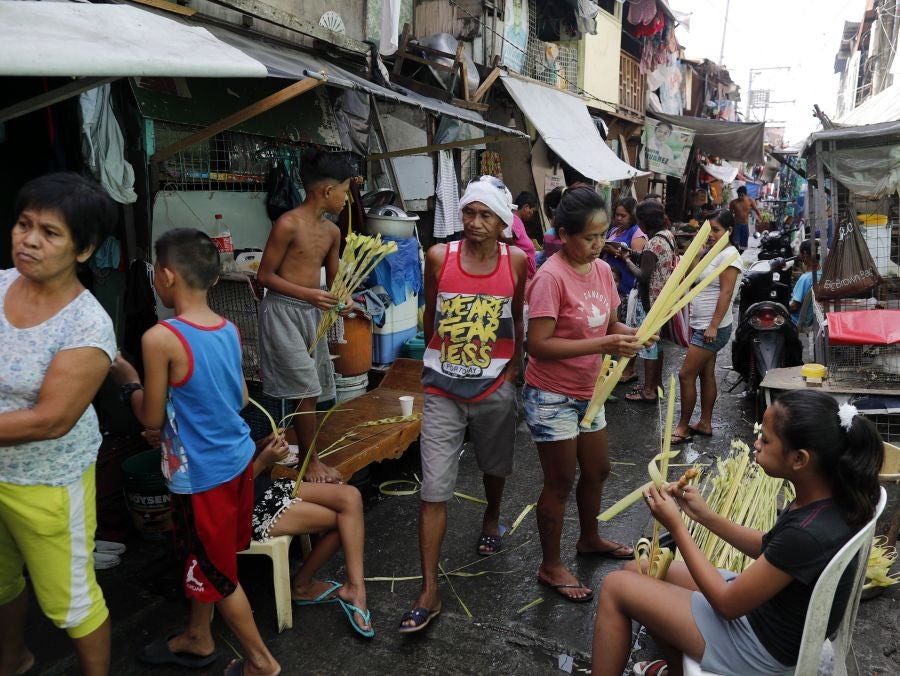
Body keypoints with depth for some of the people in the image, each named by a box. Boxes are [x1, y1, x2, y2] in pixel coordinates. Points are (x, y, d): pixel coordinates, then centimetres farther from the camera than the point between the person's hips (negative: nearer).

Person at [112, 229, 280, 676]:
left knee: (216, 571, 13)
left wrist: (128, 380, 3)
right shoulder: (230, 330, -2)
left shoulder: (160, 338, -22)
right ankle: (197, 639, 46)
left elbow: (152, 419, -12)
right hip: (236, 460, 7)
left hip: (201, 475, -7)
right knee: (203, 560, 26)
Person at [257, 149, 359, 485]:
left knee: (311, 390, 12)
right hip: (283, 311, -8)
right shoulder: (288, 224, -15)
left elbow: (333, 276, 17)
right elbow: (265, 275, -13)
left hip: (312, 313, 8)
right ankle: (311, 461, 7)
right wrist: (307, 294, -22)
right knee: (306, 389, -6)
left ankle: (304, 452, 26)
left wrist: (343, 297, -5)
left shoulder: (332, 231, 8)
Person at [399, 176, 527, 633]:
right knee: (433, 490, -3)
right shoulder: (440, 256, -7)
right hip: (442, 390, -1)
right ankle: (429, 592, 7)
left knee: (495, 467, 23)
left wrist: (512, 366, 8)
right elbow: (430, 313, 7)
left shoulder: (516, 261, -5)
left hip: (495, 387, 1)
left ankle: (491, 519, 56)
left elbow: (518, 320, 8)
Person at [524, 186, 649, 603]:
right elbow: (539, 345, -26)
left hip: (587, 391, 8)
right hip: (551, 396, -7)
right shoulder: (551, 277, -22)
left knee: (597, 470, 21)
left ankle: (589, 540, 46)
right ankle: (551, 565, 25)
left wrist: (630, 335, -12)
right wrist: (602, 345, -30)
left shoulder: (602, 270, 1)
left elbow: (609, 323, 10)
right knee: (560, 482, 5)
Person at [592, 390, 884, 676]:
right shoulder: (827, 497, -9)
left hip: (761, 646, -8)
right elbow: (768, 549, 9)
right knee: (636, 570, 17)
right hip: (760, 604, 8)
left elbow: (728, 603, -22)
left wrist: (676, 526, -17)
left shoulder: (808, 534, -35)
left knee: (616, 587, -2)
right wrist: (705, 515, 0)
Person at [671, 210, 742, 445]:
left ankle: (683, 428, 2)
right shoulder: (713, 253, 15)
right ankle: (705, 423, 23)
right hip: (701, 326, 9)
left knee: (686, 375, -8)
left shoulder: (729, 255, -14)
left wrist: (713, 326, -22)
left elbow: (726, 293, -20)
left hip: (712, 328, -9)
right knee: (706, 374, 14)